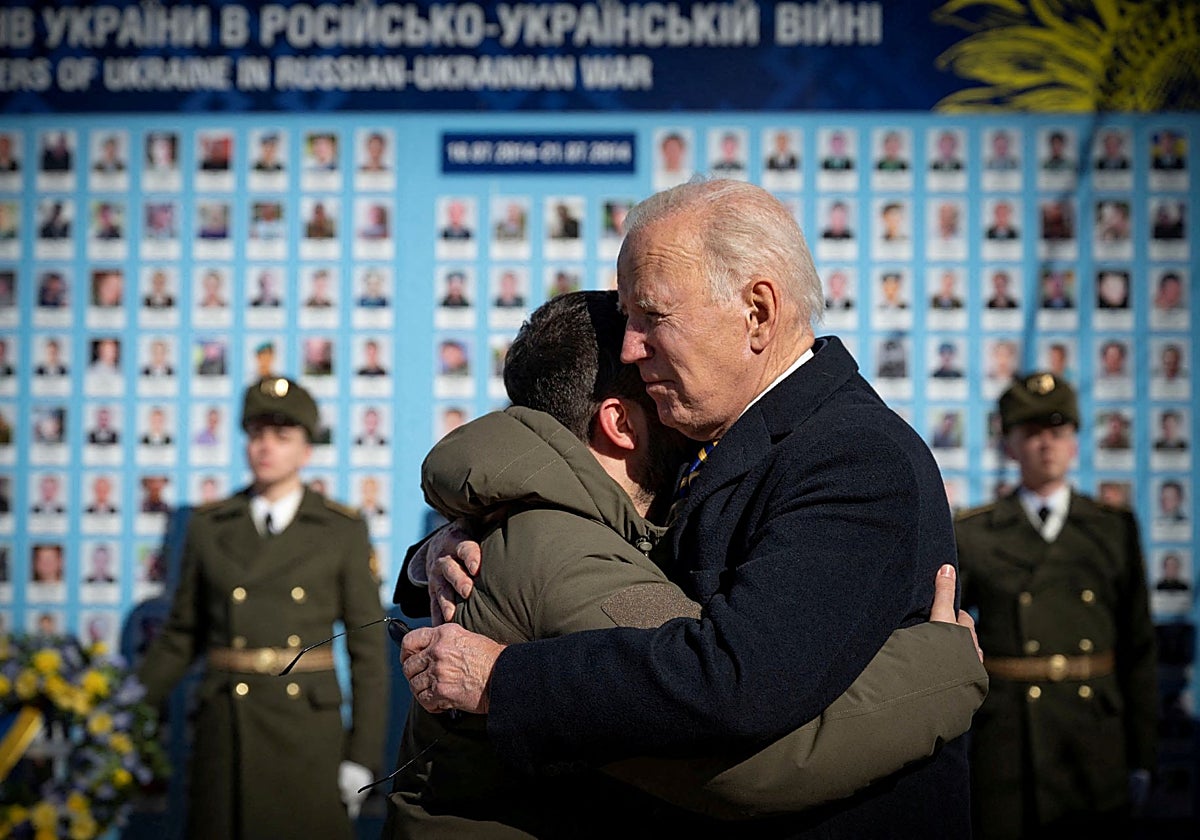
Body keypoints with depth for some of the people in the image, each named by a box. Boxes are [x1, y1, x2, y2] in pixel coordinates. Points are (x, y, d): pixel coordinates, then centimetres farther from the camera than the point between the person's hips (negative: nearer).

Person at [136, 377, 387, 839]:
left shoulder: (344, 531, 1)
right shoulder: (209, 526, 7)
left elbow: (368, 648, 1)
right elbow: (182, 635, 13)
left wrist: (362, 756, -5)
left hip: (308, 731, -1)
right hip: (225, 728, 2)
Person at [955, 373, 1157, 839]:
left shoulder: (1115, 529, 7)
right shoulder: (972, 534, 3)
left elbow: (1138, 645, 7)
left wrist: (1142, 756, 5)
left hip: (1095, 744, 2)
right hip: (1006, 743, -1)